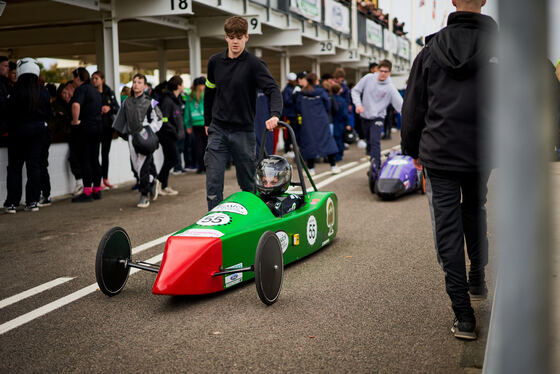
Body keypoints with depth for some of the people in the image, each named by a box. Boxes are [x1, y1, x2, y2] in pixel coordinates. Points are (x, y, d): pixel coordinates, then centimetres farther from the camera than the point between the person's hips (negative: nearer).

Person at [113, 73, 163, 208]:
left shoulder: (150, 102, -1)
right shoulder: (127, 102, 11)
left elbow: (158, 120, 1)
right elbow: (121, 120, 23)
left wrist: (148, 130, -9)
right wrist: (123, 133, 22)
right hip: (132, 137, 5)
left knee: (144, 166, -8)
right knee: (135, 166, 5)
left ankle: (144, 195, 1)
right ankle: (153, 182, 30)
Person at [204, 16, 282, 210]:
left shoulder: (254, 64, -6)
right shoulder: (215, 62, 7)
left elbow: (273, 90, -16)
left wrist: (275, 114, -35)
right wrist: (207, 122, 21)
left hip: (244, 131, -2)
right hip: (218, 130, 2)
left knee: (247, 183, 8)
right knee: (213, 181, -5)